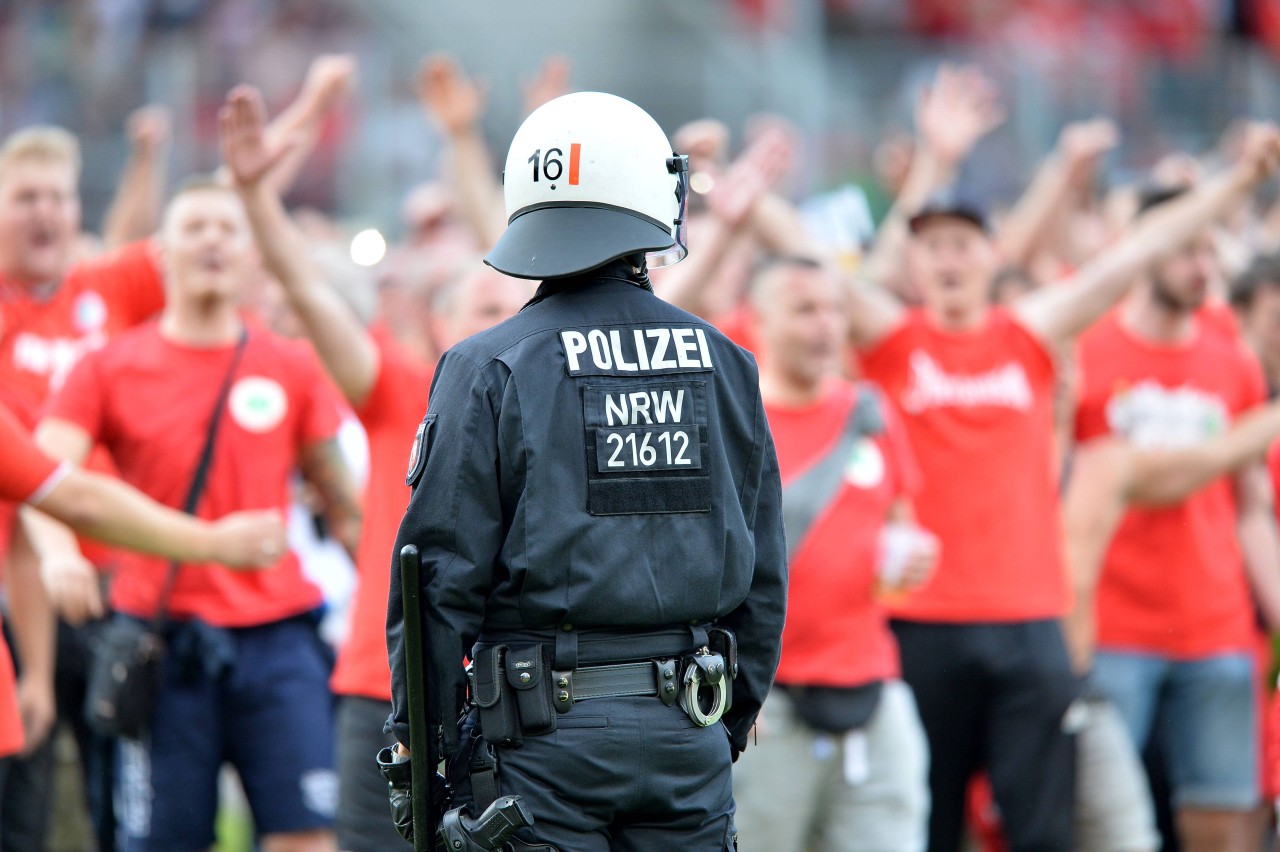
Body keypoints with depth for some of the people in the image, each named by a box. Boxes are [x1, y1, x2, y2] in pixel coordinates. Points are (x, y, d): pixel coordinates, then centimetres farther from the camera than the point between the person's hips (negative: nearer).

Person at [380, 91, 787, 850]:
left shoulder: (490, 371, -6)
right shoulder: (724, 365, 6)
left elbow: (443, 569, -7)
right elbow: (764, 568, 11)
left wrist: (417, 742, 0)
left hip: (547, 731, -3)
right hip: (687, 731, 3)